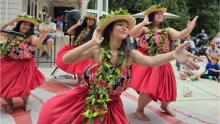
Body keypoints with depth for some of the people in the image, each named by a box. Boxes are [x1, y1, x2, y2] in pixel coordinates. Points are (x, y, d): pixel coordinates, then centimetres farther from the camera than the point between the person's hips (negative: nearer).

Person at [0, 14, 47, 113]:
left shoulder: (31, 37, -8)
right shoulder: (11, 34, 4)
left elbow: (38, 44, -28)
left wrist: (43, 34, -46)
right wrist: (9, 23, -10)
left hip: (25, 66, -3)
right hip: (9, 65, 3)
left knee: (25, 86, 2)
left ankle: (26, 103, 32)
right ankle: (9, 104, 34)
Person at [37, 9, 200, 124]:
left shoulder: (130, 54, -8)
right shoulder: (97, 49, -13)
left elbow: (150, 61, -27)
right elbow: (66, 59, -21)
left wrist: (173, 55, -47)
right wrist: (91, 43, -30)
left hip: (110, 105, 1)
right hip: (86, 99, -1)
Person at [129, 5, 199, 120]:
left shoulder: (167, 30, 7)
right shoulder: (145, 29, -1)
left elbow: (179, 35, -11)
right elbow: (132, 33, -17)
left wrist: (189, 29, -29)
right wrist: (144, 22, -20)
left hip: (162, 65, 4)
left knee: (167, 88, 13)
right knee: (148, 89, -13)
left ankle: (164, 106, 47)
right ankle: (139, 110, 16)